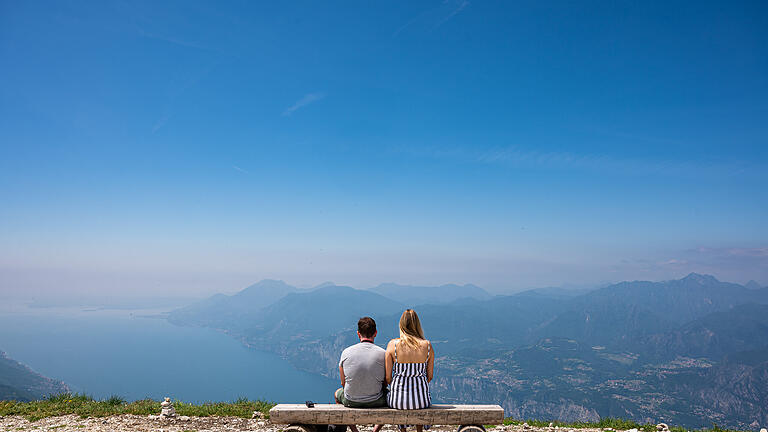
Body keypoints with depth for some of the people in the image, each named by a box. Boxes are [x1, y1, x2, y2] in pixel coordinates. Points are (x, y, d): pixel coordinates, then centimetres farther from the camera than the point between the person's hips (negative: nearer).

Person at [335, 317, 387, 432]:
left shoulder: (346, 352, -8)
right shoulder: (383, 354, -11)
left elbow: (343, 383, 2)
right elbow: (385, 383, 0)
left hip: (351, 401, 1)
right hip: (377, 402, -1)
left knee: (337, 393, 35)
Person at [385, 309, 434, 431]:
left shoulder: (393, 344, -8)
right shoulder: (427, 345, -4)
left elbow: (387, 378, -5)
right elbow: (429, 376, 4)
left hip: (397, 400, -1)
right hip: (422, 400, 1)